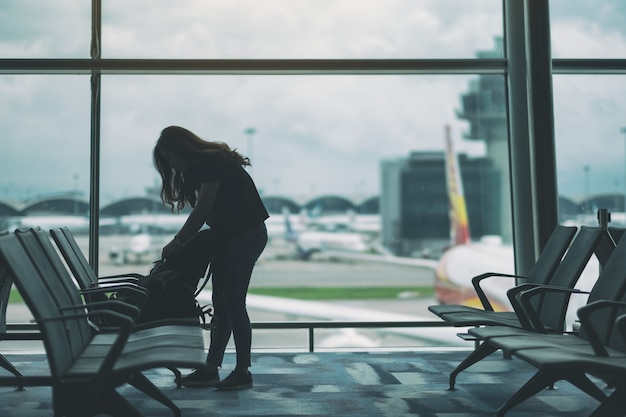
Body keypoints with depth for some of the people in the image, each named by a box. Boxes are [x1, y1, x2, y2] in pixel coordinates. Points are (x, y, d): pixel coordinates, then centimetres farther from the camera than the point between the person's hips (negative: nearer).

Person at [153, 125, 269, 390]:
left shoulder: (213, 162, -17)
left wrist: (176, 243, -12)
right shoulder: (198, 168, 12)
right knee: (221, 303, 8)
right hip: (226, 236, 9)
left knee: (233, 302, -7)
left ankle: (243, 372, 2)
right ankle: (211, 369, 13)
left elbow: (201, 210, -18)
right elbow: (203, 212, 8)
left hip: (247, 234, -9)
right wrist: (180, 244, 0)